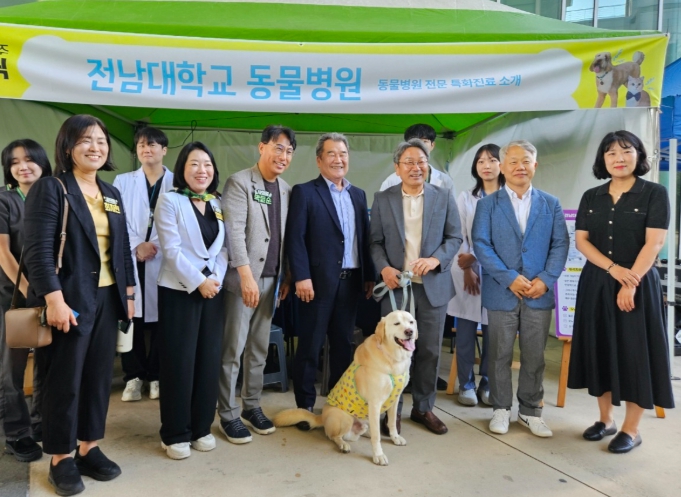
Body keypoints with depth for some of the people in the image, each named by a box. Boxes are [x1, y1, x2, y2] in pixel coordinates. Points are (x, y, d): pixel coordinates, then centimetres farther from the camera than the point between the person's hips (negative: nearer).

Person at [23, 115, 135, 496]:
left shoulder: (112, 194, 13)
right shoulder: (50, 188, -7)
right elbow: (38, 249, -15)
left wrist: (129, 292, 12)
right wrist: (54, 300, -21)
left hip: (107, 298, 6)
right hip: (70, 299, -6)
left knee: (100, 375, 10)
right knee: (65, 379, 2)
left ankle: (89, 448, 24)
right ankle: (62, 458, 17)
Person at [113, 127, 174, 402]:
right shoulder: (122, 181, 14)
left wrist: (155, 246, -11)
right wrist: (136, 246, -10)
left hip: (164, 260, -1)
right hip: (129, 260, 1)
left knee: (161, 320, 1)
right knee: (131, 320, 1)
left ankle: (157, 376, 14)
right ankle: (134, 376, 13)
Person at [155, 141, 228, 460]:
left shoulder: (218, 205, 13)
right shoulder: (169, 201, -3)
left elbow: (223, 248, 8)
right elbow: (172, 249, -11)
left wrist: (216, 279, -8)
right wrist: (199, 281, -15)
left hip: (213, 290, 5)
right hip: (179, 291, -5)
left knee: (209, 361, 8)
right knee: (179, 363, 0)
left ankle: (201, 428, 21)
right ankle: (175, 434, 13)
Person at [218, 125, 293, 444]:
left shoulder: (287, 190, 12)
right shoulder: (240, 182, -8)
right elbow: (234, 231, -16)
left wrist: (286, 277, 12)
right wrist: (246, 276, -22)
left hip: (272, 280, 6)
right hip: (242, 279, -6)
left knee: (259, 350, 13)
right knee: (232, 350, 0)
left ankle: (252, 406, 26)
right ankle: (228, 415, 12)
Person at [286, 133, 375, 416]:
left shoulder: (358, 195, 15)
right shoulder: (304, 192, -2)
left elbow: (365, 238, 14)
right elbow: (295, 238, -10)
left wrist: (370, 275, 9)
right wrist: (301, 277, -17)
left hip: (351, 281, 5)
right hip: (318, 281, -5)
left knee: (343, 344, 12)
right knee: (310, 346, 4)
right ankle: (305, 406, 15)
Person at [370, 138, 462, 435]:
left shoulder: (444, 198, 4)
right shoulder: (382, 200, 4)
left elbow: (455, 238, 3)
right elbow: (375, 241, 5)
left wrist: (436, 259, -14)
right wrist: (383, 268, -12)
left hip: (433, 286, 1)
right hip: (395, 285, -1)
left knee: (429, 352, 8)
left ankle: (424, 408, 25)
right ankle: (393, 410, 20)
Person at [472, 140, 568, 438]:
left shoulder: (551, 204, 9)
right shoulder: (487, 204, 3)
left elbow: (560, 244, 4)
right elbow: (481, 245, -6)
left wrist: (546, 279, -10)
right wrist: (510, 278, -15)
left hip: (539, 293, 2)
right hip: (501, 293, -1)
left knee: (534, 357, 8)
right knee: (500, 355, 7)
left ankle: (530, 411, 23)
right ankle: (501, 409, 22)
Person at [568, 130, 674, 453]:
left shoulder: (654, 194, -2)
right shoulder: (591, 197, 8)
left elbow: (654, 242, -11)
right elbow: (580, 240, 1)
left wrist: (630, 284, -19)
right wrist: (613, 268, -14)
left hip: (638, 285, -4)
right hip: (596, 284, 4)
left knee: (634, 351, 0)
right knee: (601, 349, 8)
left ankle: (631, 429, 11)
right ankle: (606, 419, 21)